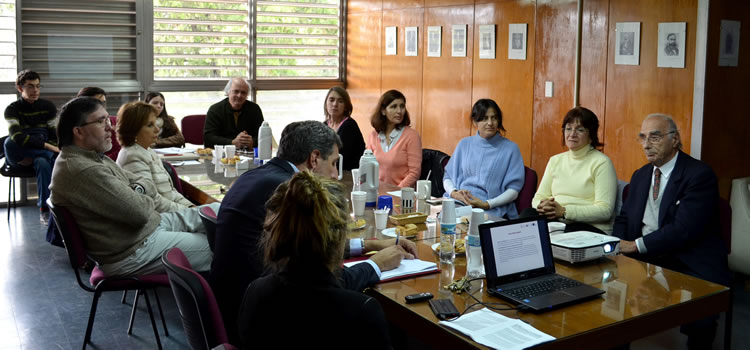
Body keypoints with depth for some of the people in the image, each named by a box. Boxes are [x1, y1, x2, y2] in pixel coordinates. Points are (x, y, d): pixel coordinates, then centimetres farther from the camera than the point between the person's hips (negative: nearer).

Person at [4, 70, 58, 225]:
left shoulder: (48, 106, 6)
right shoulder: (13, 109, -1)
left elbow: (55, 136, 0)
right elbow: (17, 136, -20)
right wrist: (49, 147, -31)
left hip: (45, 152, 1)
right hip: (20, 154, 0)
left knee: (43, 163, -35)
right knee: (9, 144, -34)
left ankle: (44, 209, -25)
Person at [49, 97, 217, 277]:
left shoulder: (96, 157, 10)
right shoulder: (84, 171, -25)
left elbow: (149, 186, 13)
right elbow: (140, 212, -26)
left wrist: (138, 190, -10)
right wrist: (145, 199, -3)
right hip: (132, 251, -10)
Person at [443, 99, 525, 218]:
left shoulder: (510, 148, 6)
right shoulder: (464, 144, 17)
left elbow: (514, 189, 1)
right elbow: (448, 176, 19)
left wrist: (487, 204, -13)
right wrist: (453, 193, -4)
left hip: (492, 210, -3)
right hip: (458, 203, 3)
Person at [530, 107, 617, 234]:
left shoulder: (601, 163, -1)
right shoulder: (555, 160, 19)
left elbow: (605, 210, -11)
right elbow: (539, 197, 15)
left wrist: (564, 211, -20)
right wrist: (542, 206, -11)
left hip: (591, 227, -5)